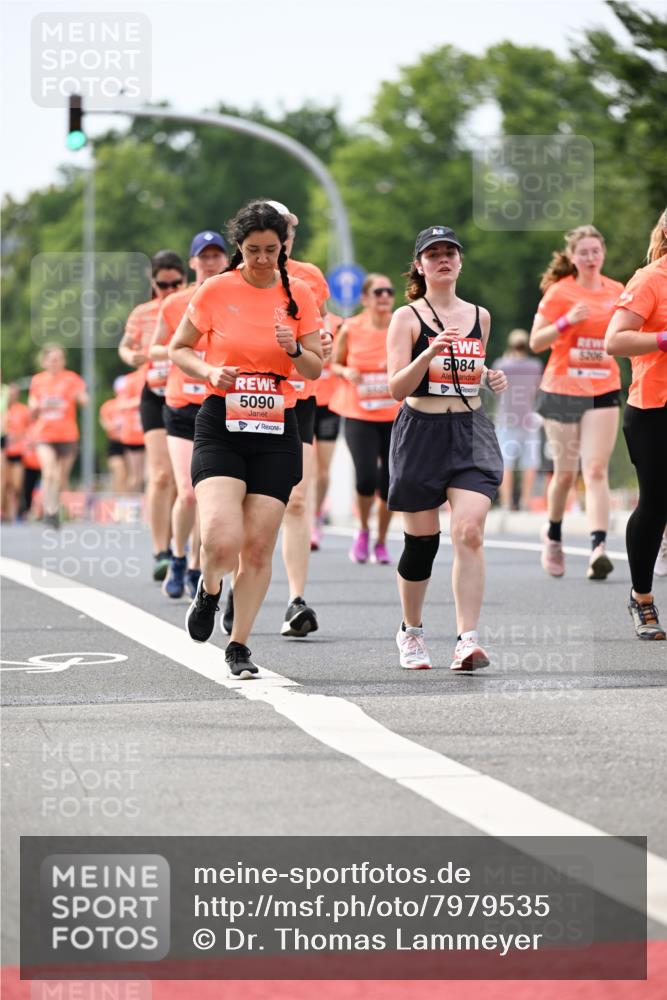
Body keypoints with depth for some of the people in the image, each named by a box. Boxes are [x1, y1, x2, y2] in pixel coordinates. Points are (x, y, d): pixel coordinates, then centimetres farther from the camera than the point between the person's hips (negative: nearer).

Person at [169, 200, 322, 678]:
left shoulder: (298, 294, 4)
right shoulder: (216, 290, -2)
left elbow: (315, 369, 8)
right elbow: (178, 350, 8)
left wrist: (294, 350, -14)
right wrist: (210, 371, -12)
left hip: (278, 429, 2)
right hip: (221, 427, -2)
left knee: (259, 546, 0)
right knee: (222, 540, -19)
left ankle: (239, 644, 17)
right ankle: (209, 589, 16)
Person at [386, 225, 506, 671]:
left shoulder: (479, 316, 12)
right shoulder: (407, 317, -2)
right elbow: (397, 387, -10)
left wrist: (492, 378, 5)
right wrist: (429, 353, -25)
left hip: (472, 433, 2)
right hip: (421, 433, -2)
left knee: (469, 532, -16)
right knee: (422, 541, 4)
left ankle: (468, 639, -19)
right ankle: (411, 631, 27)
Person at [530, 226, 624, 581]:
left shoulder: (616, 292, 7)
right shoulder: (559, 293, -4)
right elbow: (535, 342, -6)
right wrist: (566, 321, -20)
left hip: (603, 391, 1)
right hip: (561, 390, -1)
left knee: (596, 471, -12)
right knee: (565, 472, 6)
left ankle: (598, 547, -22)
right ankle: (553, 534, 31)